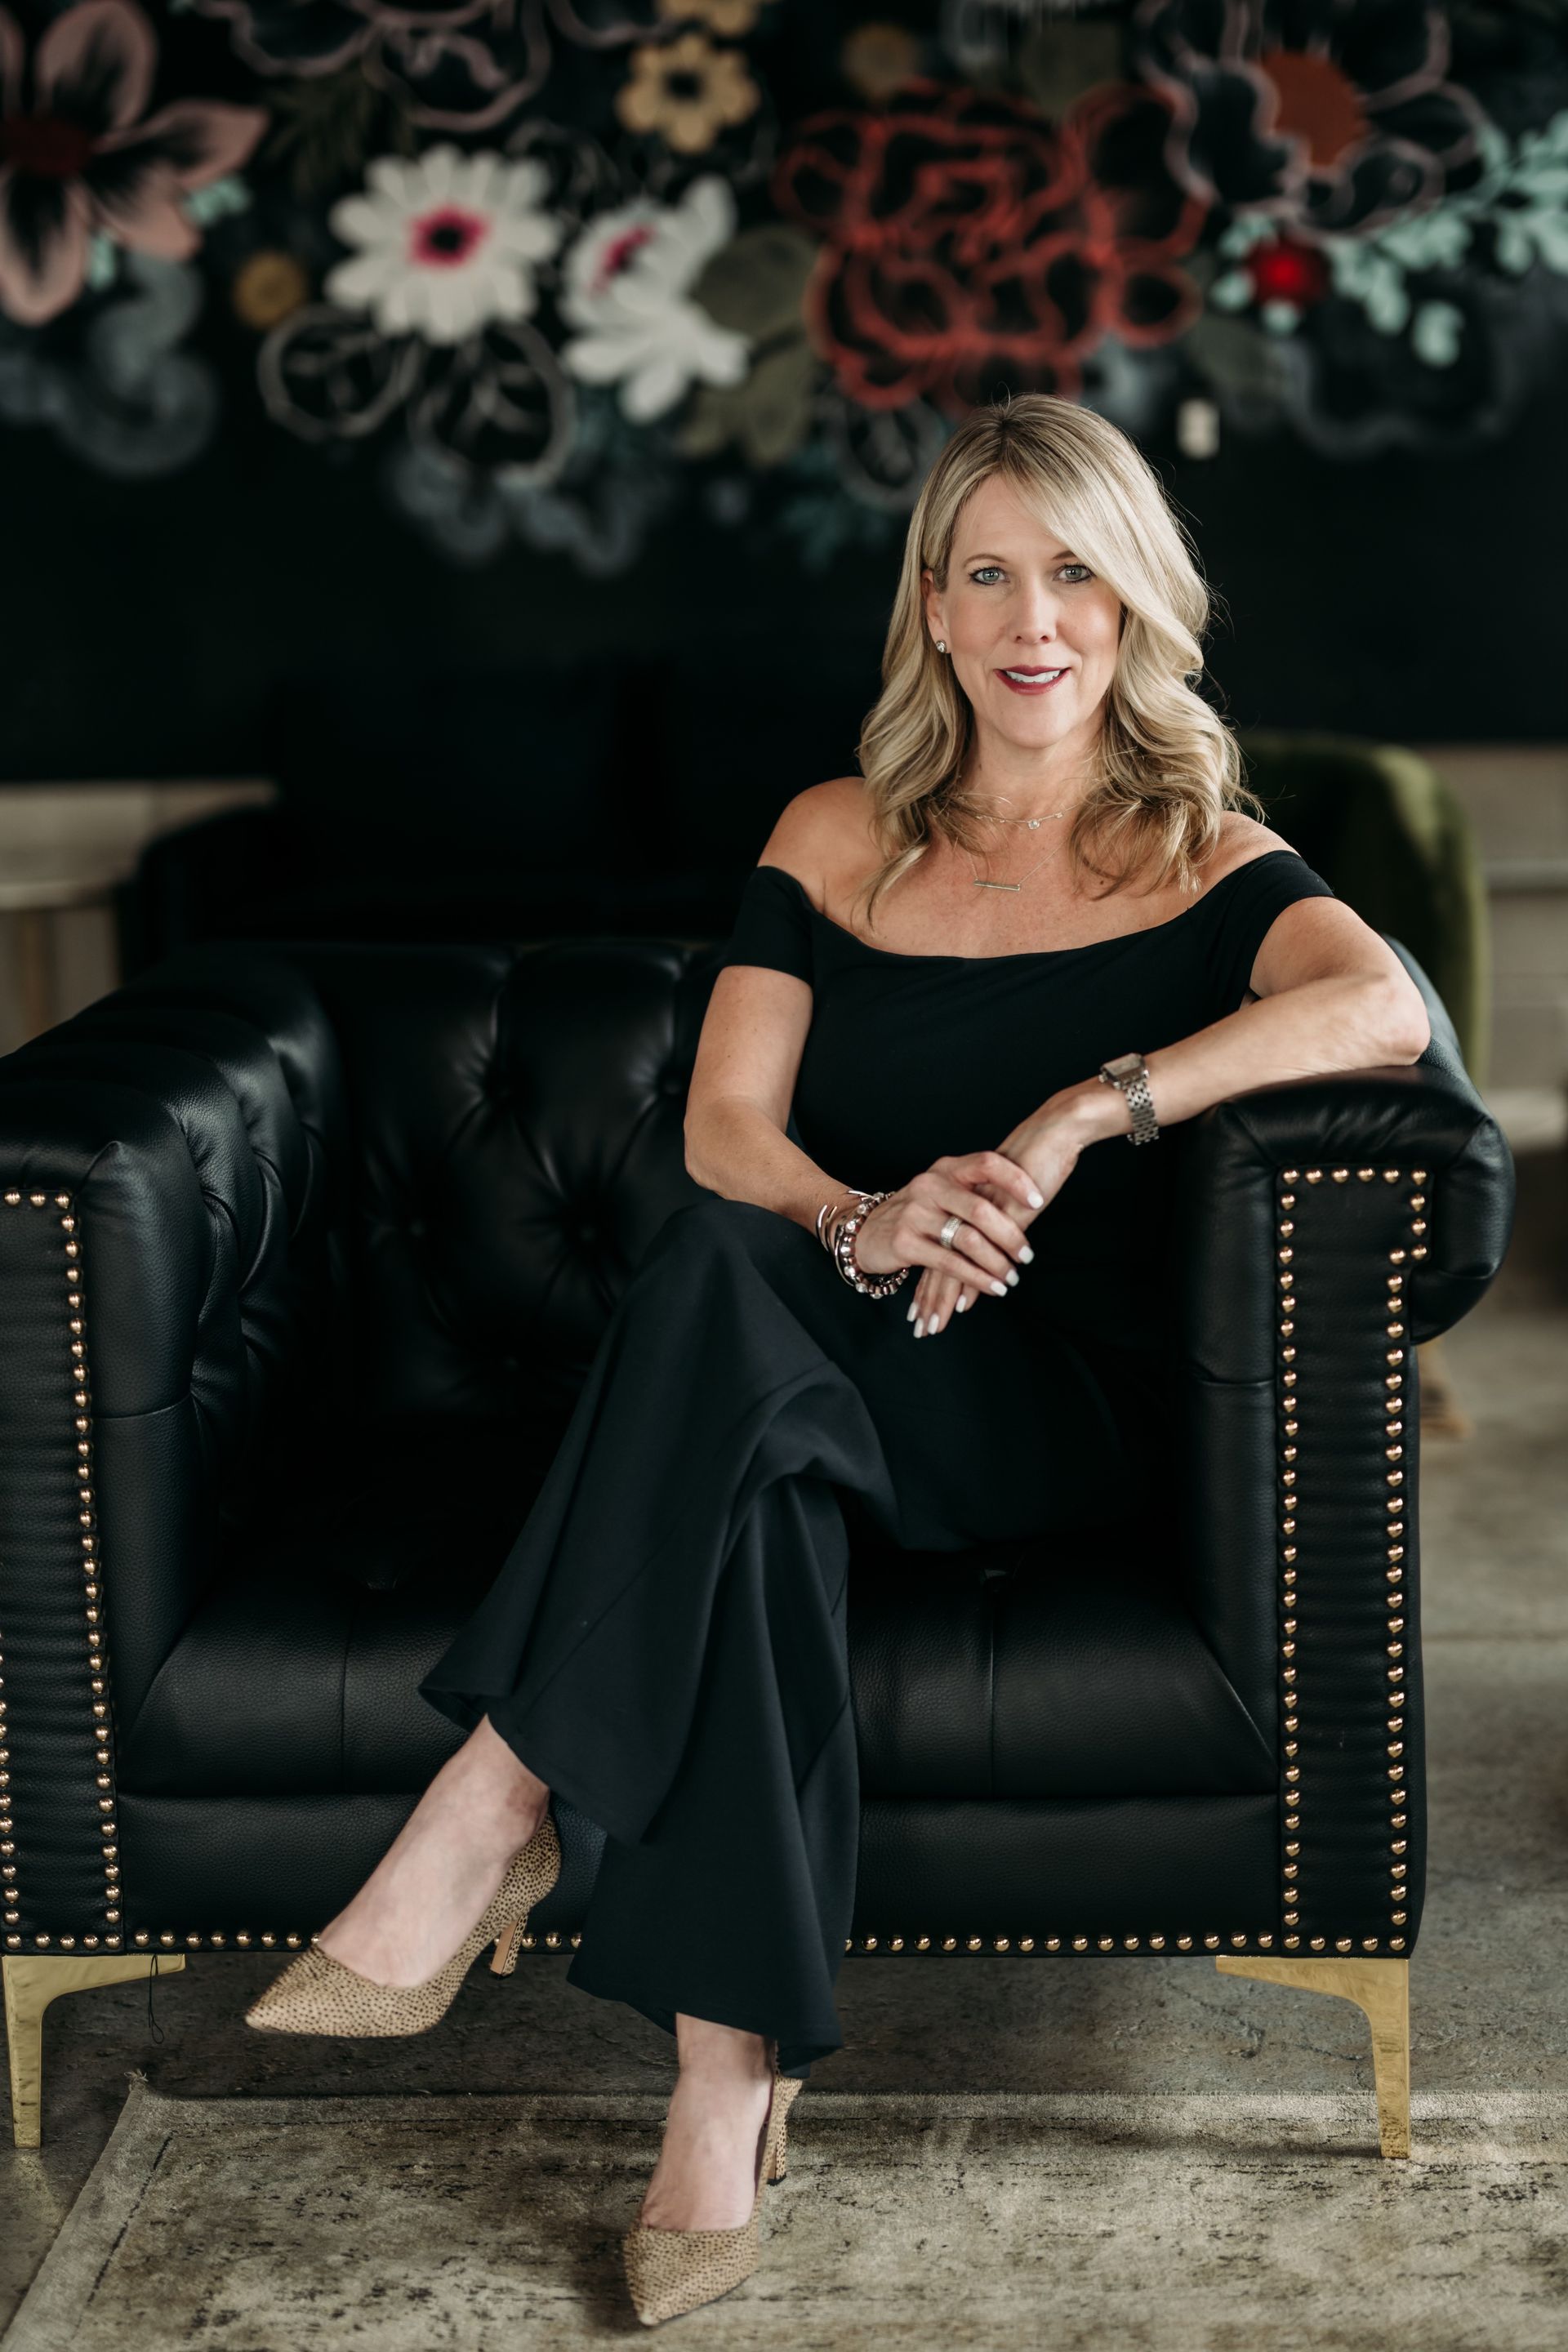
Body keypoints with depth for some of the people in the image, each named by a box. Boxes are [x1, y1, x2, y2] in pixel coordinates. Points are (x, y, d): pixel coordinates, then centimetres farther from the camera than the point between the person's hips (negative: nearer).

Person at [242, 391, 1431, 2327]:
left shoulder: (1205, 861, 6)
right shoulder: (836, 839, 14)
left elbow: (1387, 1007, -17)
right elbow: (726, 1125, 2)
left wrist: (1088, 1112, -26)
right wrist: (865, 1224, -21)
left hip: (1059, 1408, -3)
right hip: (795, 1386, 3)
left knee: (723, 1278, -34)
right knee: (754, 1489, -36)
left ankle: (491, 1816, -31)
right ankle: (729, 2074, -34)